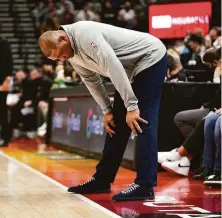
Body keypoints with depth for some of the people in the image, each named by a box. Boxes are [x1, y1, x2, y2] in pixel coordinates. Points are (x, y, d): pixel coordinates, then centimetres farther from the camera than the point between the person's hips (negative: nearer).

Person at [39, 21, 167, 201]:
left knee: (143, 122, -16)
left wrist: (131, 106, -30)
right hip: (133, 68, 9)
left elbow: (114, 69, -31)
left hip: (151, 57, -9)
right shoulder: (73, 55, 1)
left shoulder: (85, 36, -28)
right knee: (116, 123, 9)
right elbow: (92, 80, 12)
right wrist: (107, 111, 5)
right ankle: (103, 179, 16)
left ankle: (145, 186, -17)